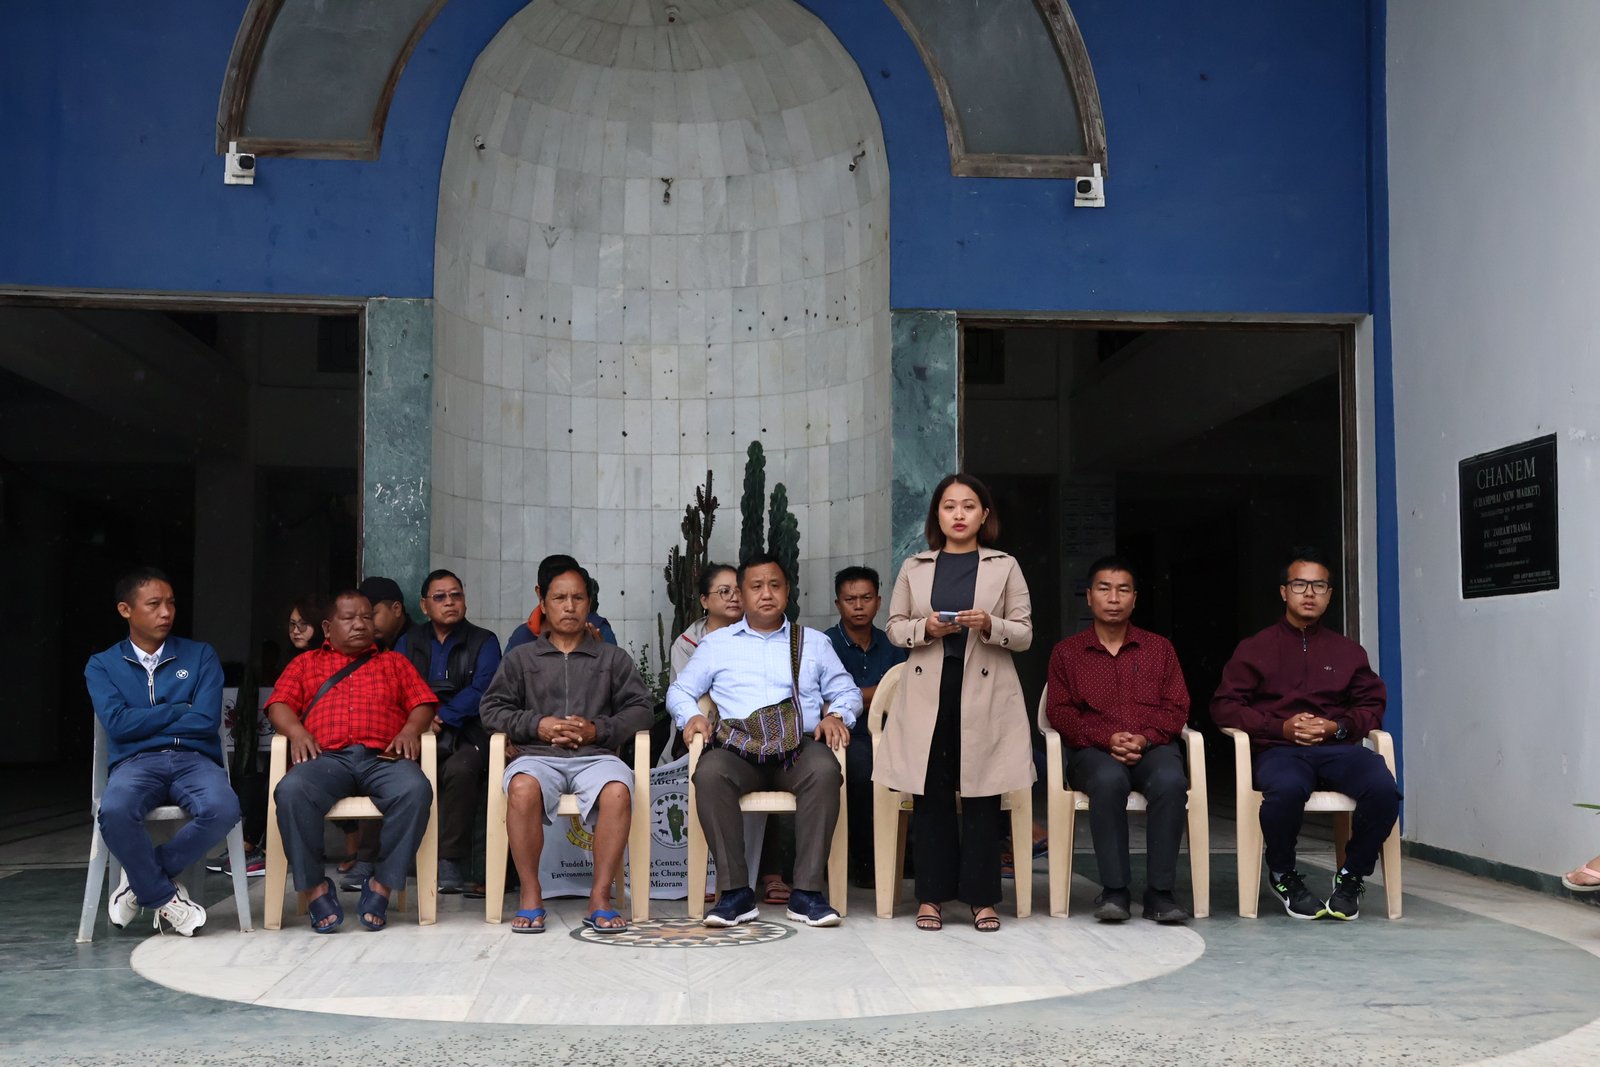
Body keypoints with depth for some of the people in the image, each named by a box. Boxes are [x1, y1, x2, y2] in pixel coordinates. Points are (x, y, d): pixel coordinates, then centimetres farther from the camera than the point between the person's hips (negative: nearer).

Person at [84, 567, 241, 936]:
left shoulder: (201, 655, 13)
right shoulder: (102, 665, 13)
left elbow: (207, 721, -1)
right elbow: (117, 724, -4)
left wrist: (143, 722, 1)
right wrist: (180, 710, 0)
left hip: (194, 759, 1)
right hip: (135, 763, 0)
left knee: (223, 809, -35)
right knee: (114, 812, -37)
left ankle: (142, 879, -10)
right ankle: (165, 897, -12)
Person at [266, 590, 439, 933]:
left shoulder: (394, 662, 30)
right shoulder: (305, 663, 29)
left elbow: (423, 703, 18)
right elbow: (279, 705, 15)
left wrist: (410, 730, -4)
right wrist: (296, 731, -7)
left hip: (383, 757, 0)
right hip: (327, 757, 0)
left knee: (415, 789, -35)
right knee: (291, 791, -36)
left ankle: (382, 884, -24)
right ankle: (314, 887, -22)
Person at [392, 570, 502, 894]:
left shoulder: (483, 642, 12)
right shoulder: (409, 642, 20)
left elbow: (480, 692, -4)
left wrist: (442, 716, -15)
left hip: (466, 736, -2)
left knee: (461, 769, -36)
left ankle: (450, 860, -26)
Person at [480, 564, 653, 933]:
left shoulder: (613, 658, 20)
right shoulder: (520, 657, 20)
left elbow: (641, 707, 11)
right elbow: (492, 708, 12)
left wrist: (598, 730, -6)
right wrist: (537, 725, -5)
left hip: (595, 755, 0)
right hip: (538, 755, 0)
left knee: (617, 791, -35)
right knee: (523, 788, -37)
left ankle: (600, 898, -24)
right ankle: (530, 896, -22)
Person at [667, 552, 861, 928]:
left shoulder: (813, 642, 23)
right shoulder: (717, 644, 22)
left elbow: (847, 691, 20)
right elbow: (680, 690, 22)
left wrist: (836, 715, -2)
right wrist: (691, 716, -1)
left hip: (800, 746, 0)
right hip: (738, 748, 0)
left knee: (824, 769, -36)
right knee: (709, 772, -35)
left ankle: (807, 892, -33)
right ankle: (735, 891, -30)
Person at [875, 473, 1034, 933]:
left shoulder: (1005, 567, 8)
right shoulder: (914, 568, 11)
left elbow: (1024, 633, 6)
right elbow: (894, 627, 11)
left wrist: (989, 625, -14)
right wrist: (926, 628, -9)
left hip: (985, 694, -1)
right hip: (928, 692, 1)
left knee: (982, 797, -1)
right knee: (931, 796, 2)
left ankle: (982, 897, 8)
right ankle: (932, 895, 11)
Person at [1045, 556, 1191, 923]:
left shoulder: (1159, 648, 18)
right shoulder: (1066, 652, 15)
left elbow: (1176, 707, 9)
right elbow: (1060, 712, 4)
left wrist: (1145, 738, -12)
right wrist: (1107, 738, -13)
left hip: (1152, 746, 1)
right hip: (1094, 749, -1)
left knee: (1171, 781, -35)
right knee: (1109, 780, -37)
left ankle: (1159, 892, -27)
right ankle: (1113, 890, -29)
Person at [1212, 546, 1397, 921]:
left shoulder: (1348, 651, 20)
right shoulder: (1256, 648, 13)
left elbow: (1372, 704, 17)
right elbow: (1224, 706, 6)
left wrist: (1337, 727, -5)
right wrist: (1282, 727, -8)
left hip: (1337, 747, 2)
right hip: (1279, 749, -2)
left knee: (1383, 788, -31)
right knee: (1286, 789, -39)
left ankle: (1351, 876, -5)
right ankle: (1283, 876, -8)